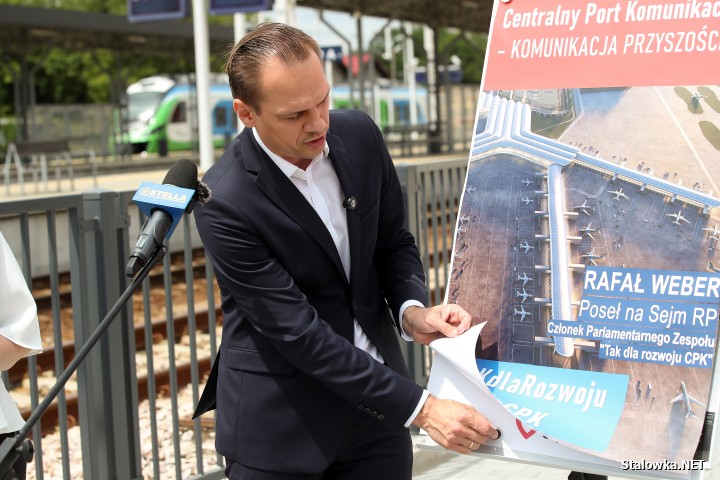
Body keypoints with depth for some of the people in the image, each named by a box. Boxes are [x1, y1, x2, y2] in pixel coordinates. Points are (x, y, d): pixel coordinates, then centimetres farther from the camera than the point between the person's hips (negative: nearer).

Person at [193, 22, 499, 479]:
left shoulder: (360, 135, -4)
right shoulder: (224, 203, -21)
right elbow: (298, 332, -22)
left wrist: (412, 310, -12)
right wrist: (420, 407, -24)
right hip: (279, 423, -4)